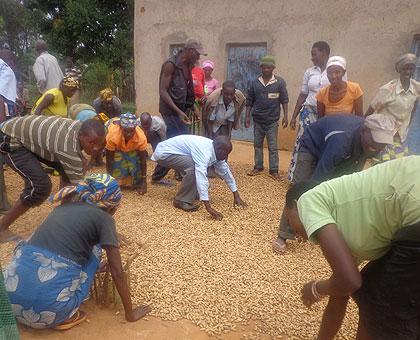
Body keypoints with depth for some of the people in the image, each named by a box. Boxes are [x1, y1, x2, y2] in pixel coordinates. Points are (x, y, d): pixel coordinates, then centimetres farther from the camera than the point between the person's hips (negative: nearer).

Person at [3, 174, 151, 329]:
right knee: (94, 248, 15)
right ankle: (65, 317, 11)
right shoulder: (104, 218, 3)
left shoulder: (65, 206, 20)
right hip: (49, 306, -6)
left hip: (11, 294, 6)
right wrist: (130, 313, 16)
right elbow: (118, 273, 3)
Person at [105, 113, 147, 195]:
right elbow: (109, 158, -28)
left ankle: (136, 184, 6)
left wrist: (144, 179, -21)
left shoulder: (141, 137, -39)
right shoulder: (113, 136, -42)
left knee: (135, 163, -16)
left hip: (133, 148, 1)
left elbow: (143, 159, -26)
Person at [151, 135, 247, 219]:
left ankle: (192, 193, 21)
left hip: (173, 151, 9)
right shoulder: (204, 152, -31)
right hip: (164, 153, -9)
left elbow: (225, 171, 6)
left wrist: (237, 196, 4)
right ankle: (181, 201, -15)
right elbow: (201, 177, -42)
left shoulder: (215, 151, -2)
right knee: (193, 167, -28)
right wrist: (208, 207, -46)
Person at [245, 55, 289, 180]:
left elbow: (284, 100, -2)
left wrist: (285, 116, -8)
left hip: (272, 120, -3)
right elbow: (249, 101, 7)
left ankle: (274, 170, 9)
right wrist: (247, 116, 3)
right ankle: (258, 167, 23)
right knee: (257, 145, 11)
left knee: (273, 147, 2)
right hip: (258, 120, 3)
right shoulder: (255, 82, 3)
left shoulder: (280, 82, -3)